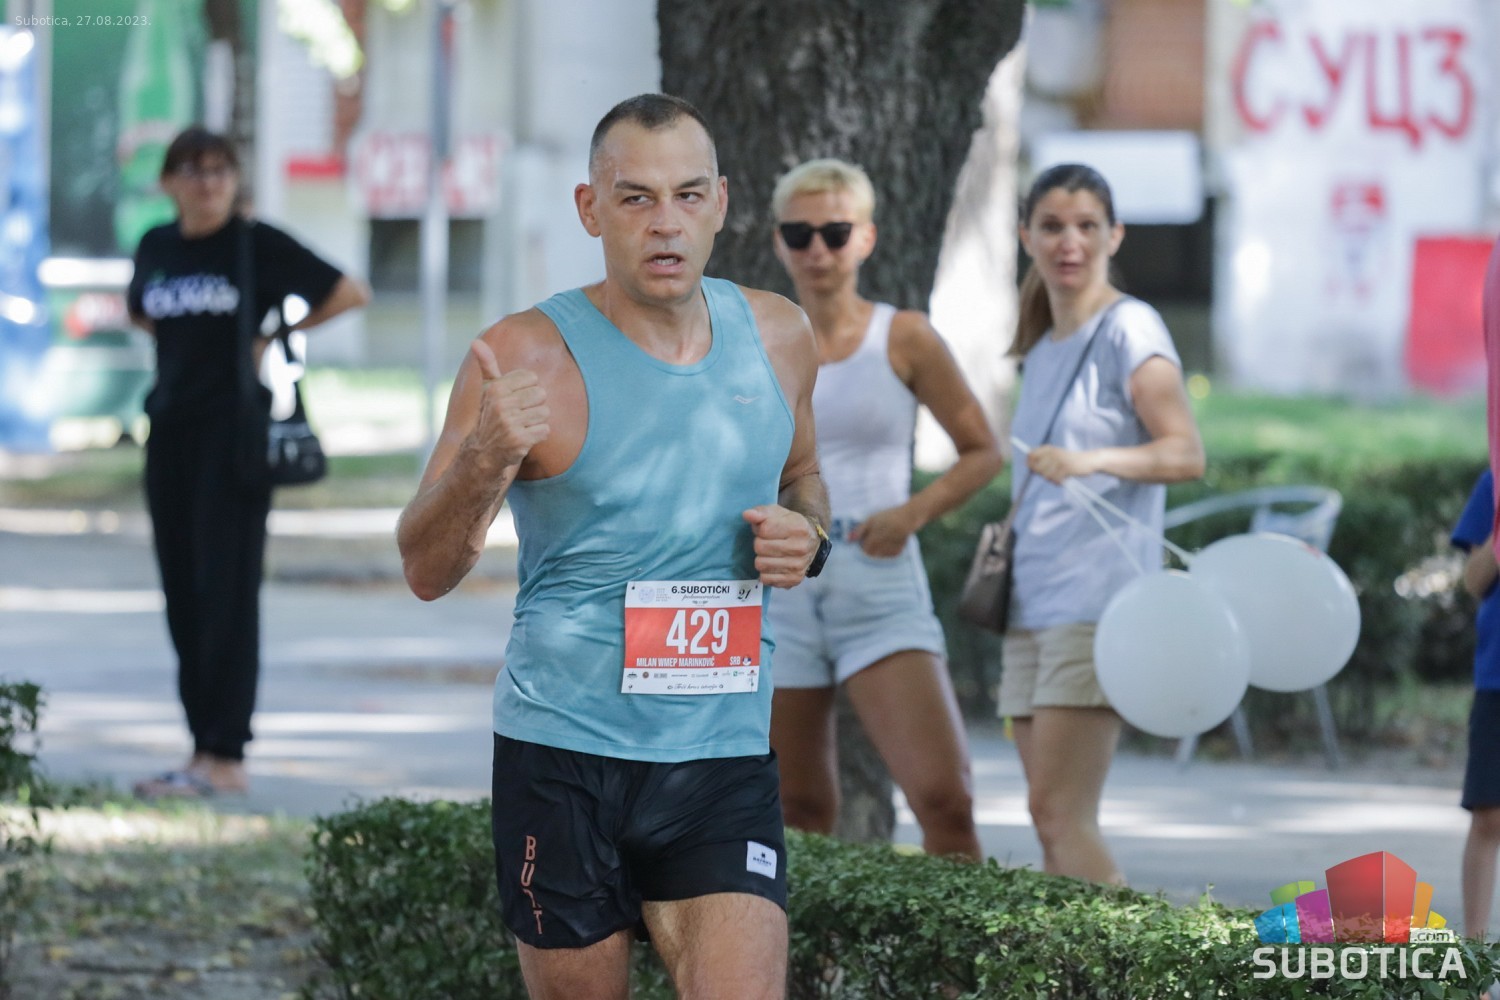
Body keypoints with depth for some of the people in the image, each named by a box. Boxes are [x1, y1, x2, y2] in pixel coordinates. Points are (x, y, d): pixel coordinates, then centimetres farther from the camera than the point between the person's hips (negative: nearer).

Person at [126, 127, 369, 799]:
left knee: (226, 590, -8)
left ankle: (224, 756, -9)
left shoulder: (259, 245, -6)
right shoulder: (156, 248, 9)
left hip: (237, 434, -6)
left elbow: (350, 294, -2)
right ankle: (203, 745, 11)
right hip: (171, 429, 6)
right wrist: (190, 344, 12)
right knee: (182, 593, 5)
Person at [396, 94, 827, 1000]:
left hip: (724, 762, 3)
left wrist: (808, 535, 2)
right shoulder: (528, 356, -8)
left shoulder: (777, 337, 6)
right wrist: (485, 459, -28)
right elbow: (426, 572, -8)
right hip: (564, 755, -2)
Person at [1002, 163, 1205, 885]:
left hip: (1098, 600, -8)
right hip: (1032, 606, 8)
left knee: (1060, 812, -15)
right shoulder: (1040, 350, 20)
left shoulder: (1128, 330, -5)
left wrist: (1090, 461, -31)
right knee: (1052, 819, 4)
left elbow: (1185, 453, -17)